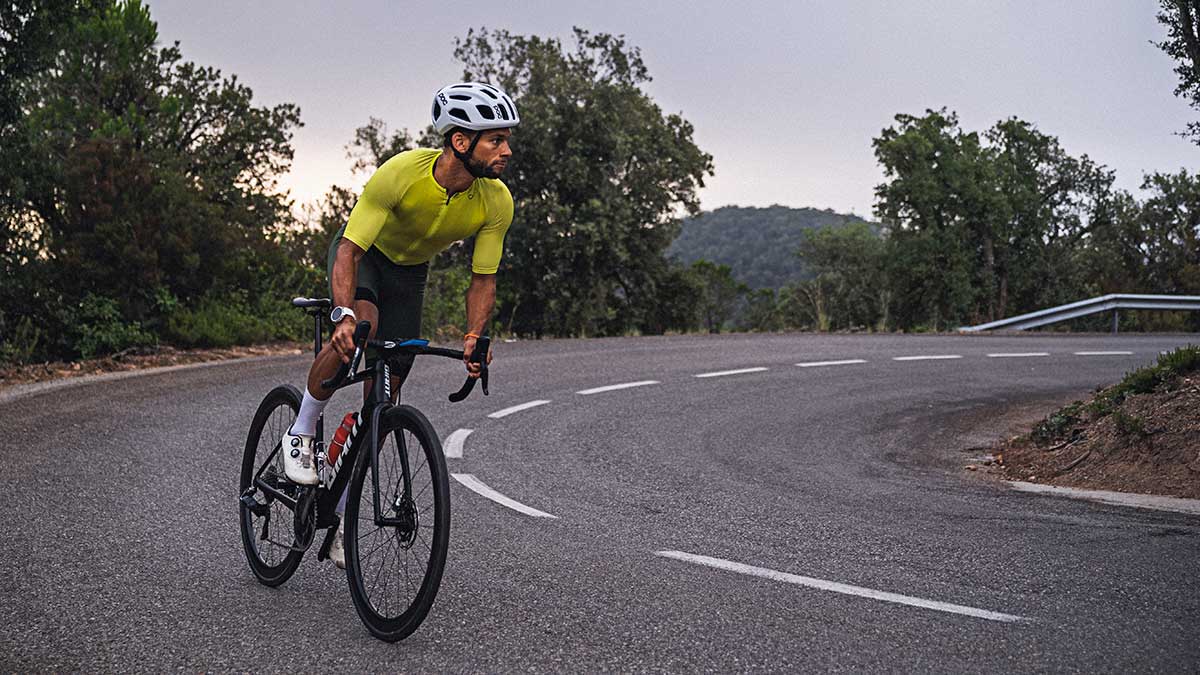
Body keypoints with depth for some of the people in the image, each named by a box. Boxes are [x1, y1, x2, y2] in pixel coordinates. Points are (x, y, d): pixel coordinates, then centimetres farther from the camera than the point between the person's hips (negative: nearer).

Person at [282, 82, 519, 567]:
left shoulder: (497, 203, -25)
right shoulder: (400, 174, -36)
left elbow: (483, 279, -15)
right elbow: (349, 252, -36)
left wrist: (473, 338, -32)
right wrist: (345, 315, -52)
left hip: (410, 273, 4)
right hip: (363, 254, -4)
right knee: (359, 329, -37)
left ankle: (341, 515, 14)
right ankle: (301, 432, -14)